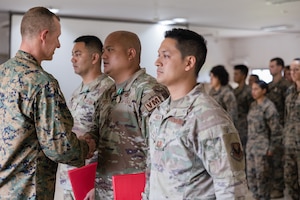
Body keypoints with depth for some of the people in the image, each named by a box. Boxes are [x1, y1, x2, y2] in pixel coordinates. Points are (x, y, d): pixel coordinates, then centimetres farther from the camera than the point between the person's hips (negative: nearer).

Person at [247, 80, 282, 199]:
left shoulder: (269, 107, -13)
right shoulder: (253, 105, 10)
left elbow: (276, 130, -12)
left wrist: (271, 148, -12)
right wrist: (249, 144, 14)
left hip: (263, 147, -7)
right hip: (251, 146, 8)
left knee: (262, 176, 0)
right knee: (251, 174, 11)